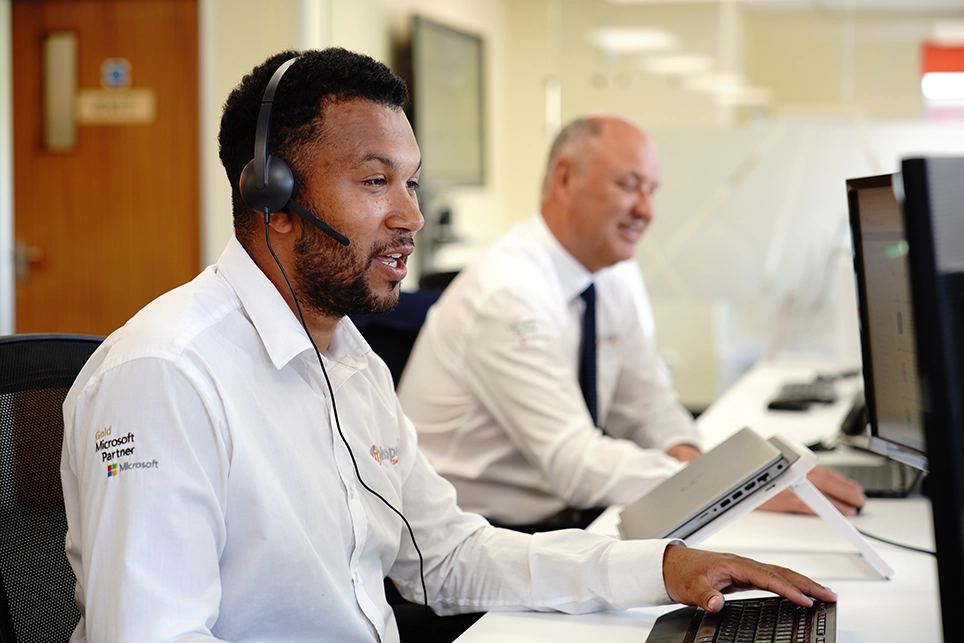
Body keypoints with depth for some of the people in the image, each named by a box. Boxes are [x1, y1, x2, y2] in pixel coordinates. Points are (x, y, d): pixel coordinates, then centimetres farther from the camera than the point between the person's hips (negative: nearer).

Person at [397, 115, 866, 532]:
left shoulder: (619, 278, 5)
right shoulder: (507, 297, -22)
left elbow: (647, 401, 12)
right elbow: (574, 462, -29)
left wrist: (682, 453, -13)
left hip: (560, 517, 8)